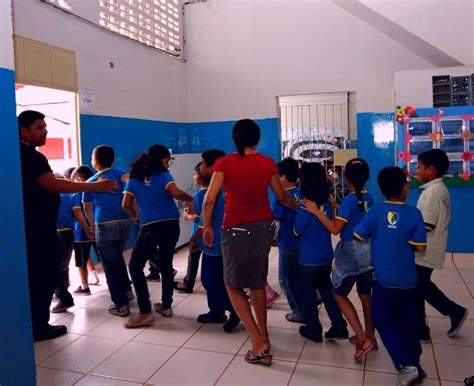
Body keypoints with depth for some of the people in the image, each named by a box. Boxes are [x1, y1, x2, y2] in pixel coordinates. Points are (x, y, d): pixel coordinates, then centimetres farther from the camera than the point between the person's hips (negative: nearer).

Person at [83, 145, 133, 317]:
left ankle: (121, 305, 8)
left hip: (105, 226, -3)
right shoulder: (119, 173, 7)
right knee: (117, 258, 26)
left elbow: (87, 207, 19)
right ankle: (127, 290, 31)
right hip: (125, 224, 3)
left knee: (110, 265, 5)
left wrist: (93, 225, 34)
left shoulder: (91, 182, 9)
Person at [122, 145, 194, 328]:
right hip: (171, 225, 2)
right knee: (166, 265, 16)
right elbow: (176, 193, -14)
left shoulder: (134, 178, 10)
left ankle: (145, 312, 0)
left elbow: (126, 205, 5)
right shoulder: (163, 175, 4)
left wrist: (136, 216, 23)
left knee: (135, 266, 5)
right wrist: (189, 199, 5)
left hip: (150, 227, -2)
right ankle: (166, 306, 25)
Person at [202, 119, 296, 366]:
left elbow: (209, 200, -10)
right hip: (264, 227, 5)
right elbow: (282, 197, 12)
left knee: (233, 285, 10)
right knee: (257, 281, 20)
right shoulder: (268, 163, 2)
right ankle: (263, 336, 30)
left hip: (236, 230, -4)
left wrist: (207, 226, 5)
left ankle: (258, 342, 2)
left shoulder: (224, 163, -7)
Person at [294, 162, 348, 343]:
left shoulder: (305, 206, -19)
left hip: (308, 258, -6)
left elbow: (297, 231, -9)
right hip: (326, 256, 6)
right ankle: (339, 326, 21)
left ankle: (314, 330, 22)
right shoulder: (327, 203, -3)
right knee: (327, 290, 20)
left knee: (308, 295, 11)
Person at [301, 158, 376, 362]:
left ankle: (362, 339, 0)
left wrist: (316, 211, -19)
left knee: (339, 294, 6)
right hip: (368, 250, 7)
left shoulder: (348, 200, -18)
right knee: (365, 294, 16)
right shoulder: (369, 198, 3)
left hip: (351, 251, -7)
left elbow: (335, 229, -19)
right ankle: (370, 337, 28)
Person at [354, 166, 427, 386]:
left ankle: (406, 364, -3)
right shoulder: (414, 213, -7)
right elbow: (420, 247, -6)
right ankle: (414, 362, 28)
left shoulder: (376, 210, -9)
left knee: (384, 320, 8)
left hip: (384, 277, -2)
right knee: (408, 322, 17)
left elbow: (359, 236, -4)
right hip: (407, 279, 2)